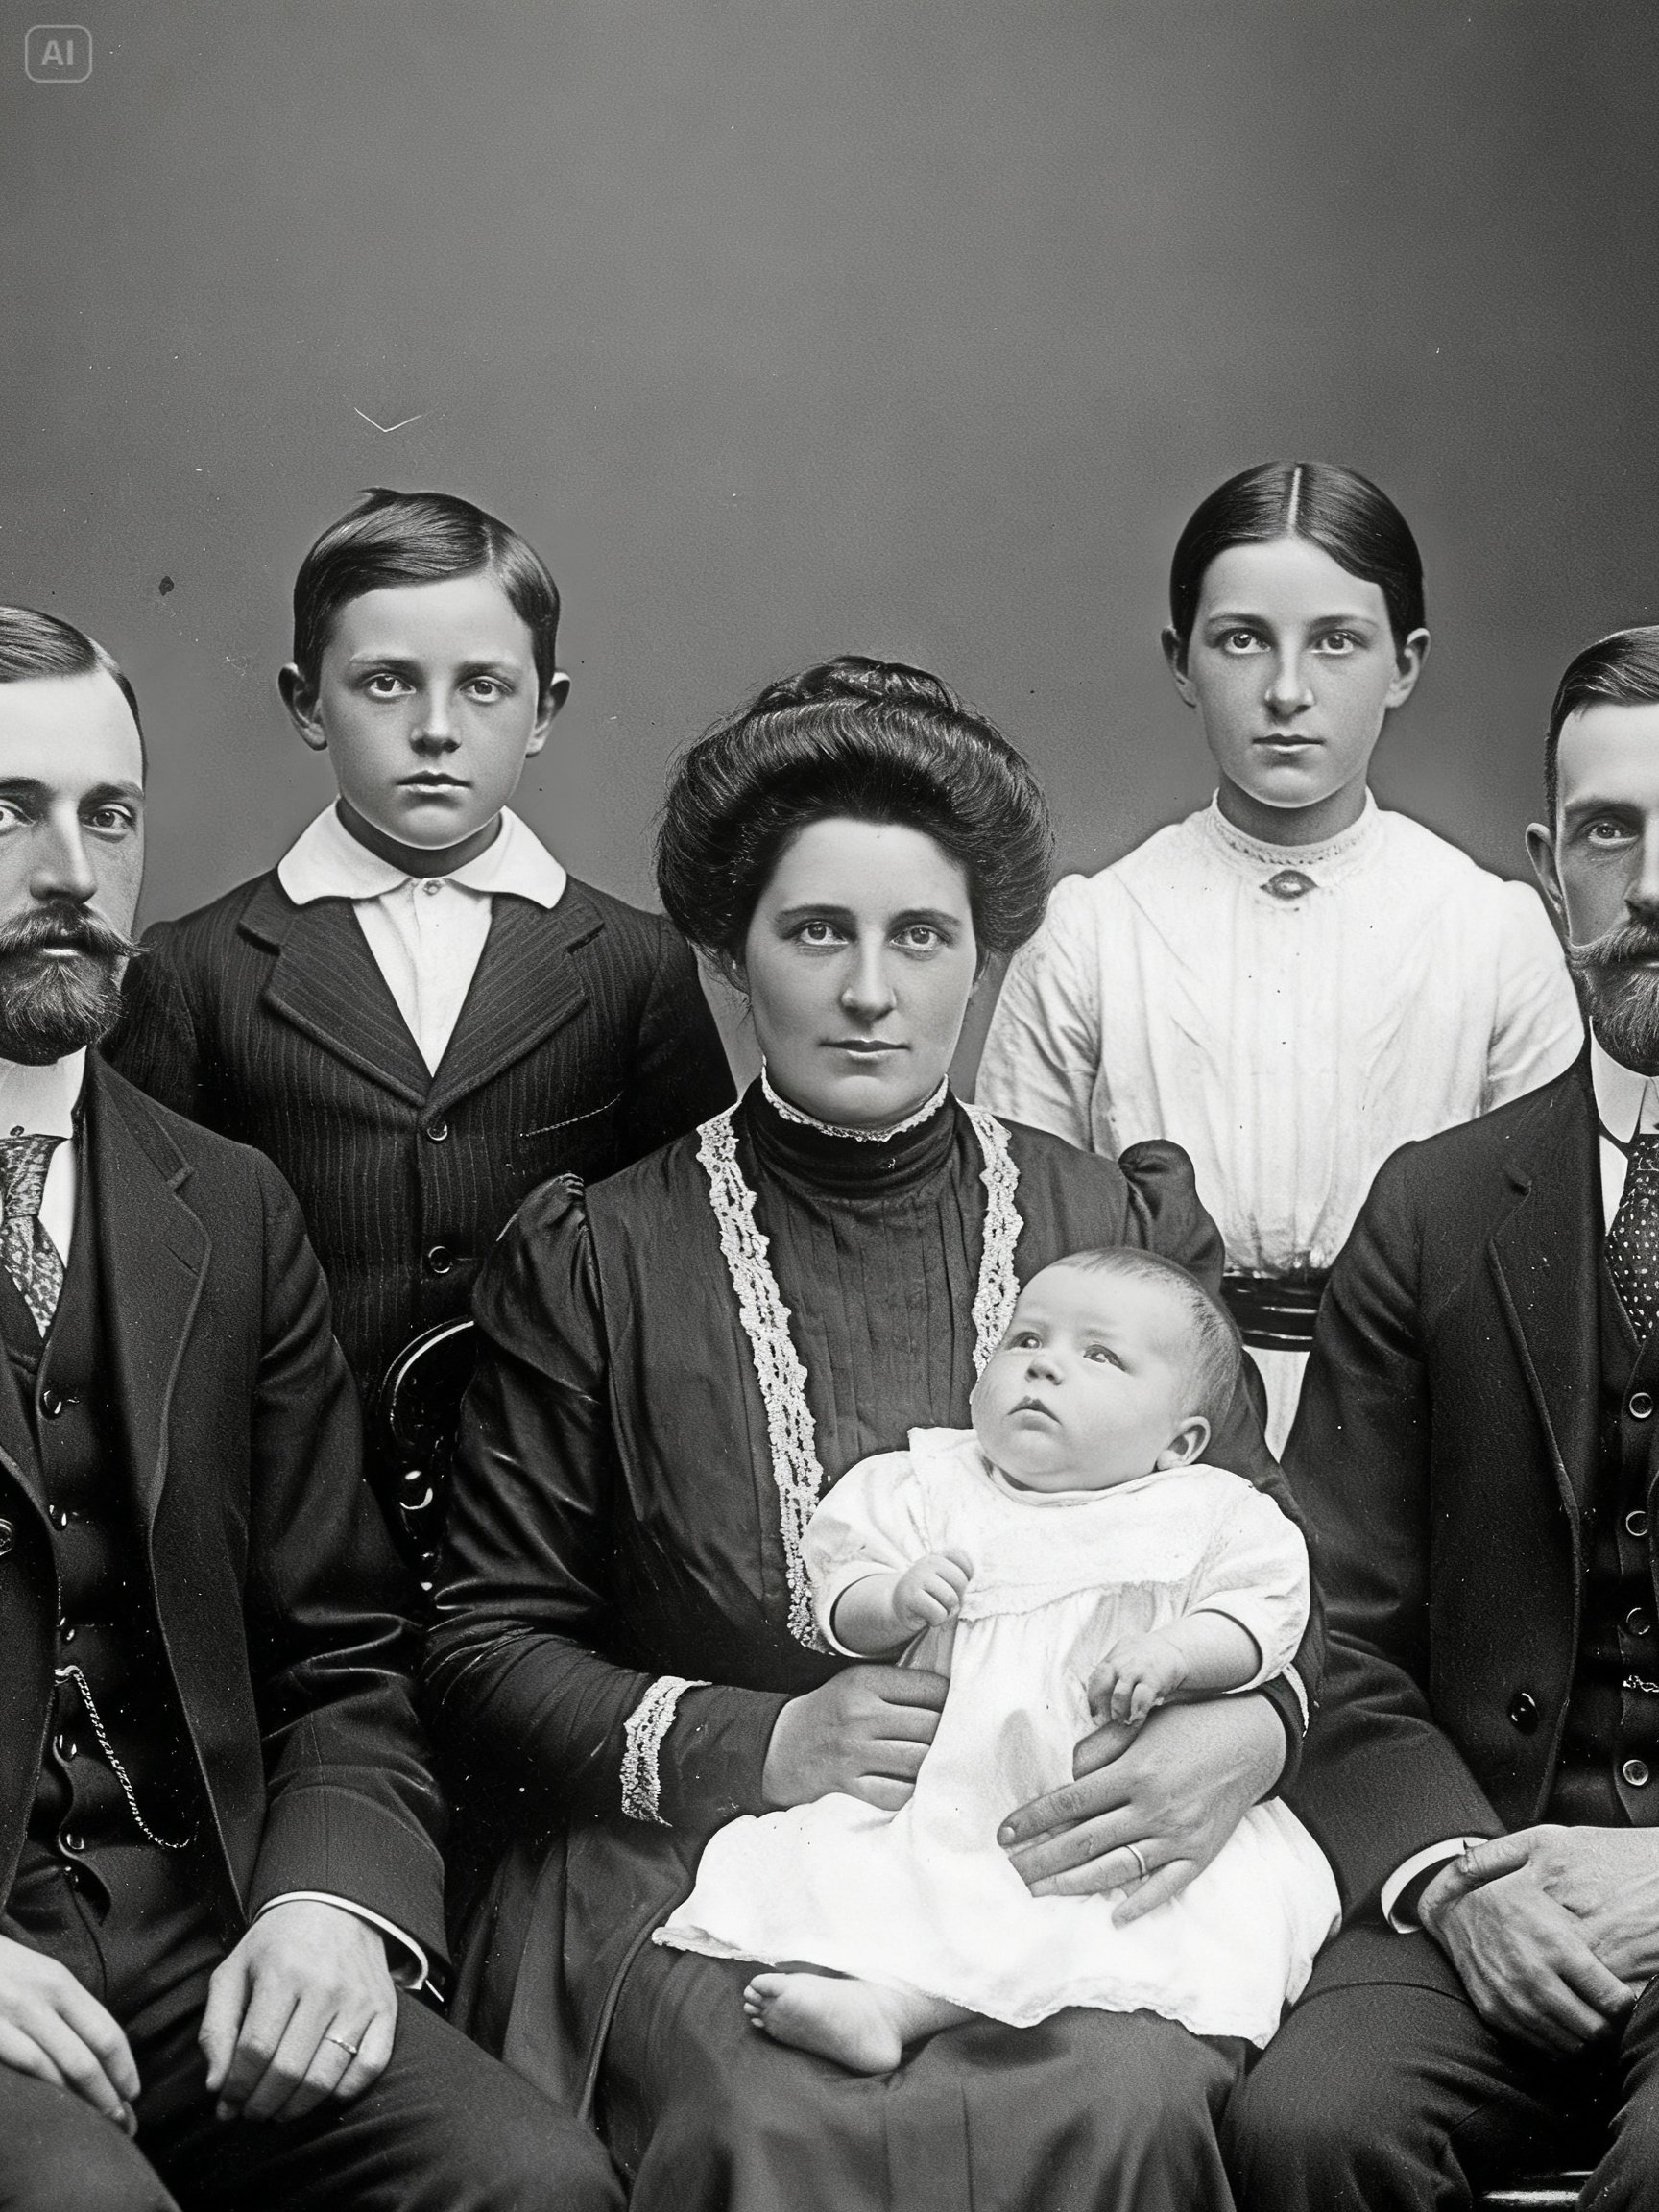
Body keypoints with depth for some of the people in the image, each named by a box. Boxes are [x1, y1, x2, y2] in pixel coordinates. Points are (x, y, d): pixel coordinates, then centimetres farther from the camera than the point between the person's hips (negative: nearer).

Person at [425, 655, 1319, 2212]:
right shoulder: (591, 1259, 6)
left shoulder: (1127, 1229, 11)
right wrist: (753, 1748, -11)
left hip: (1059, 1852, 2)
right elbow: (485, 1647, 5)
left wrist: (1246, 1730, -13)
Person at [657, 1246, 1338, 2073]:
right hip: (943, 1803, 2)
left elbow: (1261, 1616, 0)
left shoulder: (1207, 1515, 9)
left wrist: (1170, 1653, -19)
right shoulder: (931, 1488, 13)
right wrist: (895, 1600, -13)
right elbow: (841, 1607, 10)